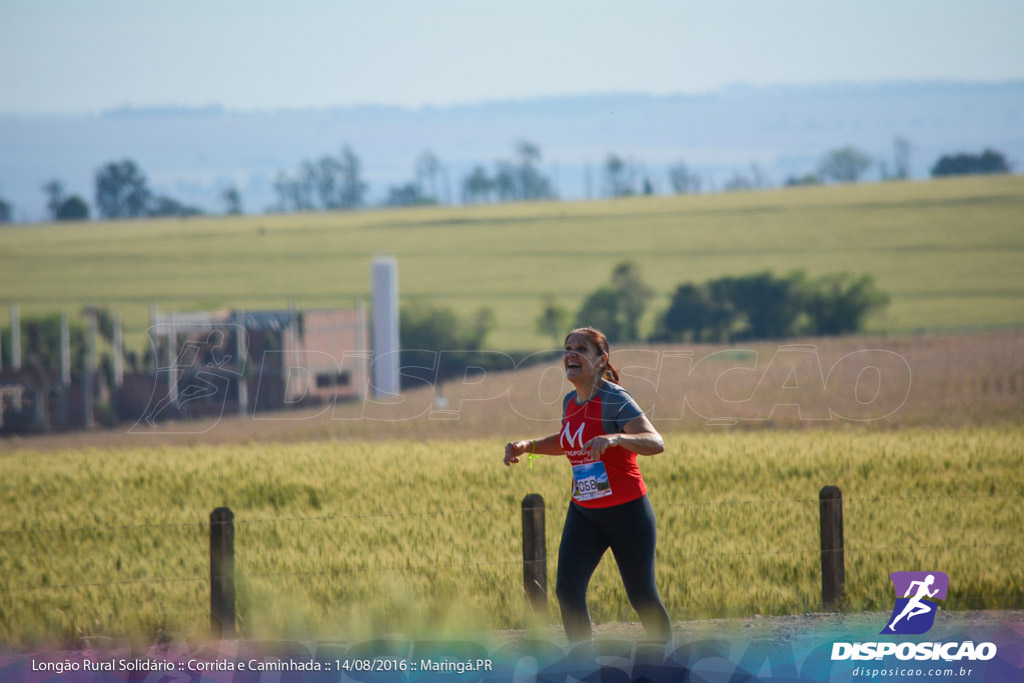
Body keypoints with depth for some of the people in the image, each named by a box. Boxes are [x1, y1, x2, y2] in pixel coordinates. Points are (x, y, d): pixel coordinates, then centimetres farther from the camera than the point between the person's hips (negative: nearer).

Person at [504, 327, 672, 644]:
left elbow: (656, 443, -30)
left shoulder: (614, 399, -17)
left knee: (642, 597, 7)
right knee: (568, 590, -11)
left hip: (627, 511, -6)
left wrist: (614, 439, -46)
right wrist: (527, 446, 11)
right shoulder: (571, 402, 5)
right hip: (584, 513, 6)